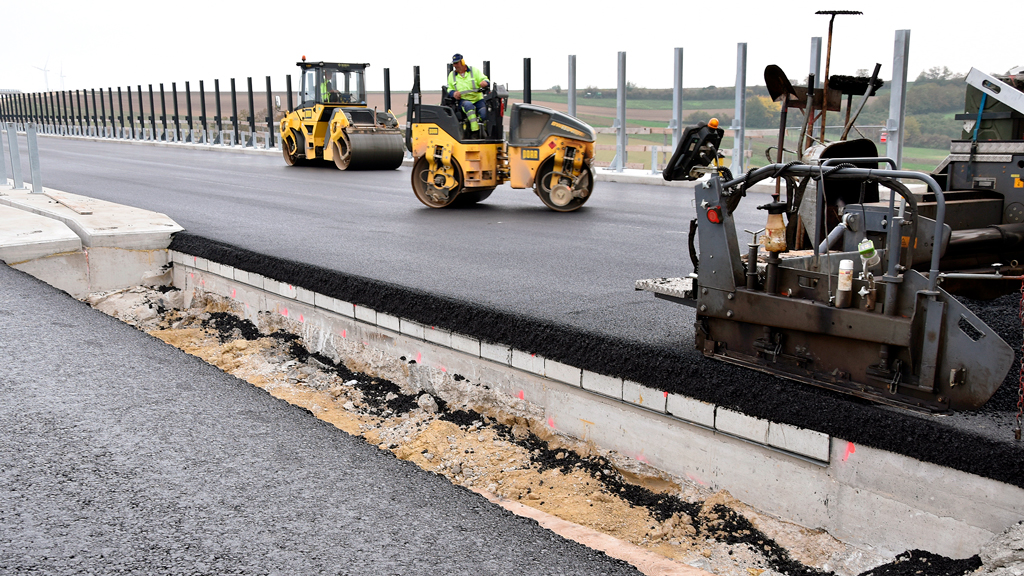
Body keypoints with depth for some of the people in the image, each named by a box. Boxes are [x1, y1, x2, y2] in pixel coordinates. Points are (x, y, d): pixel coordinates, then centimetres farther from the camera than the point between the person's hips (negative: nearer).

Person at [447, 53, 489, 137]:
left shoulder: (474, 71, 9)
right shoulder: (452, 75, 16)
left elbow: (485, 81, 4)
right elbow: (449, 89, 19)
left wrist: (485, 82, -22)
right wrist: (453, 93, -7)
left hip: (478, 99, 0)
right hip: (463, 100, 0)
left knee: (484, 114, -28)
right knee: (469, 105, -38)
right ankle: (475, 131, -45)